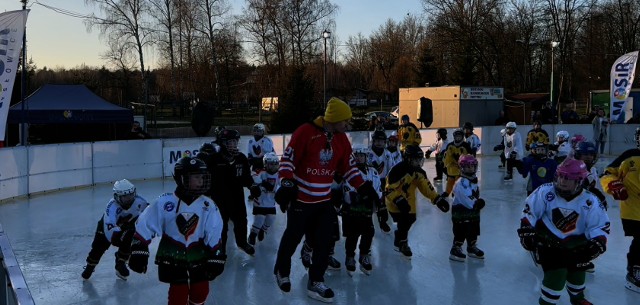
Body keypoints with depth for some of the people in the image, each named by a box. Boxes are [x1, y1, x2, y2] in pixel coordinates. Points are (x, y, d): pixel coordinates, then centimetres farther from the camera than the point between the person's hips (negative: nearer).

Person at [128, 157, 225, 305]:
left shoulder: (208, 206, -8)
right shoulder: (164, 202, -14)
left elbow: (214, 235, -4)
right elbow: (145, 225, -7)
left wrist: (215, 258, -6)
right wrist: (139, 251, -9)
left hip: (198, 256, 2)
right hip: (171, 256, -2)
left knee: (200, 292, 7)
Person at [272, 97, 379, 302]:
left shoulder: (341, 139, 2)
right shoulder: (305, 132, -18)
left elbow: (348, 167, 9)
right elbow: (287, 159, -17)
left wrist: (363, 187, 4)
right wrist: (287, 185, -24)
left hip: (325, 200, 6)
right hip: (300, 198, -5)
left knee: (324, 241, 6)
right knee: (293, 237, 11)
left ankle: (316, 282, 20)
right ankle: (281, 271, 38)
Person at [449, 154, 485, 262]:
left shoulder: (474, 180, 12)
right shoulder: (461, 183, -20)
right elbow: (464, 198, -27)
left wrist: (478, 202, 1)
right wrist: (475, 204, -25)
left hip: (473, 211, 10)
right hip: (461, 212, -9)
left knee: (473, 231, 19)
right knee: (460, 232, -6)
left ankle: (472, 248, 34)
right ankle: (455, 250, 3)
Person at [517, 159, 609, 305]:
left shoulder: (590, 201, -13)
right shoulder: (545, 191, -18)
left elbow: (601, 225, -8)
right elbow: (529, 212, -9)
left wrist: (597, 243, -22)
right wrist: (526, 232, -13)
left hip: (575, 244, 3)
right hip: (548, 241, -3)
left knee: (578, 271, 18)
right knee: (556, 274, -15)